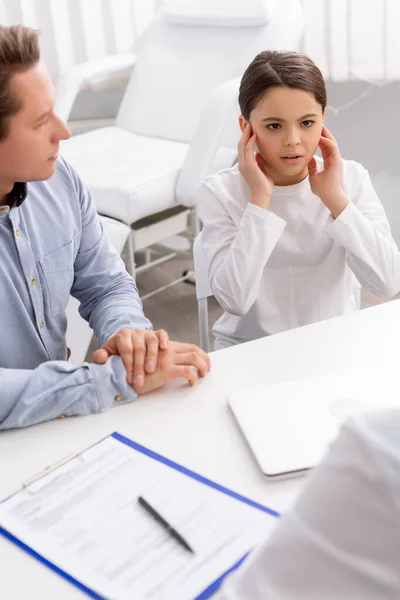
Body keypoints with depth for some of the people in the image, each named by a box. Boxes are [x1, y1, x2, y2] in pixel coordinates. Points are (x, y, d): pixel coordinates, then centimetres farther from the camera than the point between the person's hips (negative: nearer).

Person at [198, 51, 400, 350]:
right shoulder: (220, 191, -9)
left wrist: (334, 197, -17)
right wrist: (259, 199, -21)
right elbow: (234, 300, -20)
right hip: (252, 350, -2)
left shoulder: (351, 178, -4)